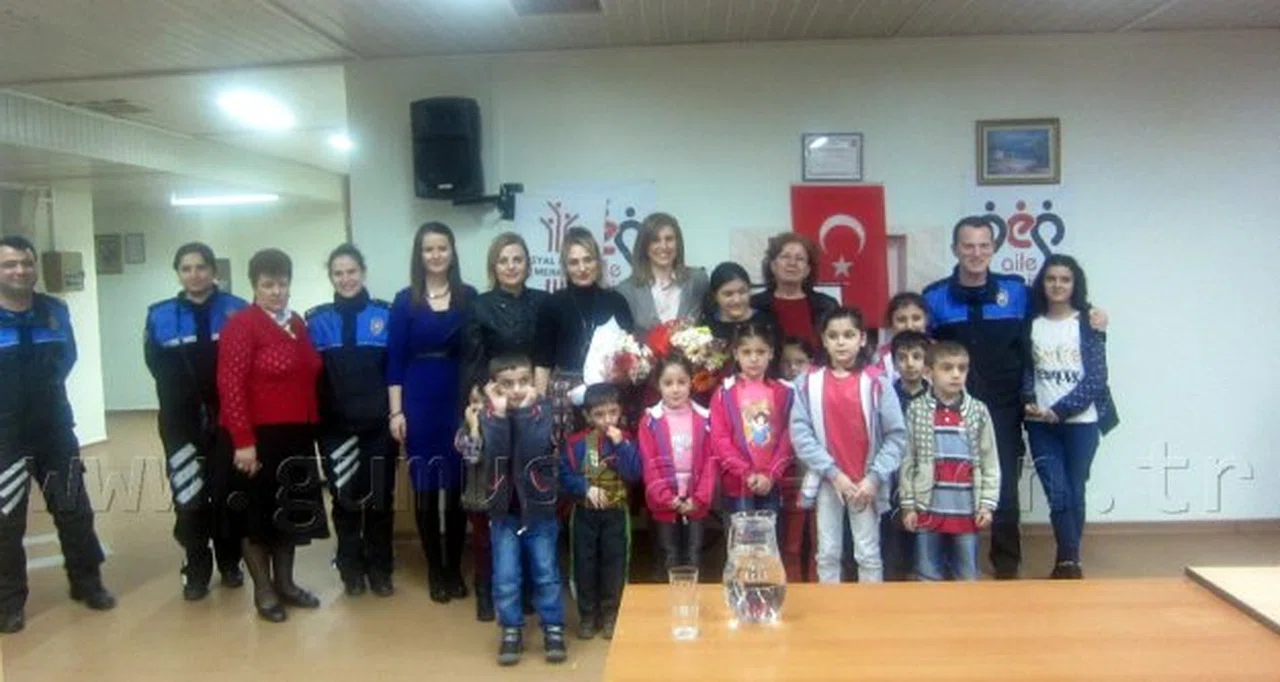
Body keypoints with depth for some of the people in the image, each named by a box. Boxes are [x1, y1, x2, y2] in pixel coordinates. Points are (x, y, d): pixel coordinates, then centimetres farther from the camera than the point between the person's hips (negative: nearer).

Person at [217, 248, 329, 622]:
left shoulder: (297, 325, 12)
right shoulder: (240, 326, -10)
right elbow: (230, 387, -16)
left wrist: (312, 425, 12)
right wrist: (243, 440, -20)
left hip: (296, 436, 7)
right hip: (259, 438, -7)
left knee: (291, 511, 15)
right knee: (258, 513, 6)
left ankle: (285, 583, 28)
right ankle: (263, 590, 18)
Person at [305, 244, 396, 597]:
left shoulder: (385, 314, 3)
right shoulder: (317, 320, 5)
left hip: (378, 424, 0)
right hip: (335, 426, 1)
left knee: (380, 496, 5)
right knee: (344, 498, 7)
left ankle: (380, 569, 20)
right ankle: (351, 570, 22)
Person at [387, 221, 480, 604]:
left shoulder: (469, 298, 4)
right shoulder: (405, 302, 2)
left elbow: (478, 354, 5)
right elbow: (395, 361, 1)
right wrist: (396, 412, -5)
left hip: (459, 402, 1)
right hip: (419, 403, 0)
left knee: (457, 486, 5)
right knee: (425, 488, 6)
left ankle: (455, 568, 19)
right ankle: (434, 571, 18)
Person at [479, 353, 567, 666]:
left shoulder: (542, 409, -7)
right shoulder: (488, 415, -5)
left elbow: (534, 450, -24)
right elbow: (496, 453, -23)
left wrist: (523, 410, -26)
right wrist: (500, 412, -27)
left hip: (539, 506, -1)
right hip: (503, 508, 1)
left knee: (546, 573, 9)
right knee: (505, 577, 5)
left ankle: (553, 629, 23)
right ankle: (511, 631, 23)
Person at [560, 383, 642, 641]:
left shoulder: (626, 440, -5)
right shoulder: (575, 443, -5)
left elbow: (634, 475, -16)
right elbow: (565, 476, -6)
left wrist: (620, 445, -22)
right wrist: (586, 488, -20)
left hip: (616, 513, 0)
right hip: (584, 512, 0)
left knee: (614, 563, 5)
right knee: (585, 564, 7)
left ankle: (610, 614, 20)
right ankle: (587, 615, 21)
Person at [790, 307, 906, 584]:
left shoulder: (876, 383, -4)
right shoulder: (809, 384, -2)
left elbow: (896, 435, -5)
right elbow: (800, 433, -7)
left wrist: (874, 478, -12)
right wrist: (833, 473, -13)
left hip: (867, 483, -1)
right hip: (827, 481, 1)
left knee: (869, 555, 8)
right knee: (828, 554, 10)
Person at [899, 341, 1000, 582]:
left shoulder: (978, 411, 0)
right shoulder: (916, 409, -3)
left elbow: (990, 463, 3)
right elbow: (907, 461, 0)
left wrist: (987, 504, -2)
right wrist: (908, 505, -1)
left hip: (966, 508, 1)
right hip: (928, 507, -1)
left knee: (967, 575, 12)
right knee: (928, 574, 10)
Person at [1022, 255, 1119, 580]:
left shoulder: (1088, 324, 0)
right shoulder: (1031, 324, 6)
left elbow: (1095, 378, -6)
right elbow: (1026, 371, 9)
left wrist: (1058, 410, -13)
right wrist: (1029, 402, -9)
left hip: (1081, 422, -1)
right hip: (1041, 425, 1)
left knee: (1074, 494, 5)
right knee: (1057, 494, -7)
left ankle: (1066, 561, 19)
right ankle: (1070, 562, 2)